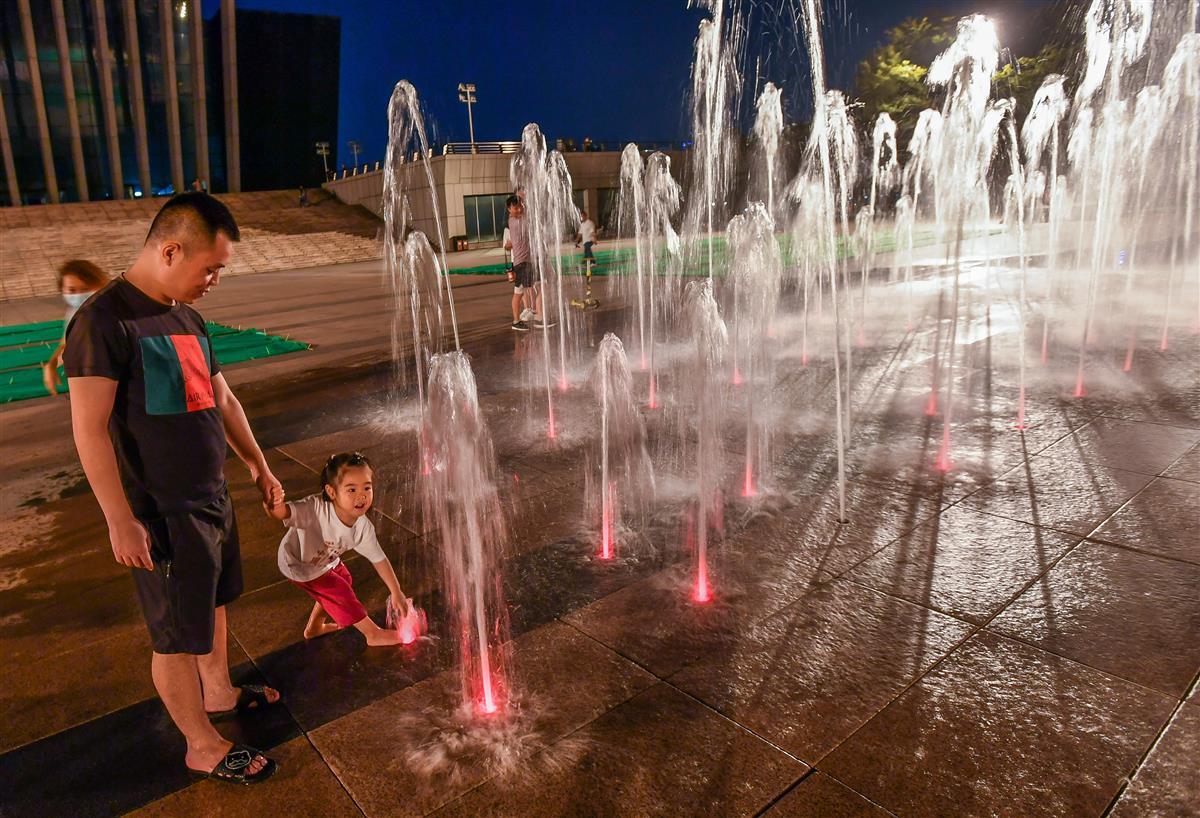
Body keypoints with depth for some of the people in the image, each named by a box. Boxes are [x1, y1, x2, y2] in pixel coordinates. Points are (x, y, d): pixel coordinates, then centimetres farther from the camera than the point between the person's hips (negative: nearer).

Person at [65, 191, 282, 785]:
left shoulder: (187, 318, 8)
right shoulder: (105, 320, -18)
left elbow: (220, 399, 17)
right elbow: (89, 428, -20)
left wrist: (257, 464, 21)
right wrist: (120, 520, -21)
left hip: (212, 497, 8)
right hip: (162, 515, -8)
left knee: (214, 603, 24)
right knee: (178, 635, 6)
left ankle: (219, 693, 45)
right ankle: (203, 747, 23)